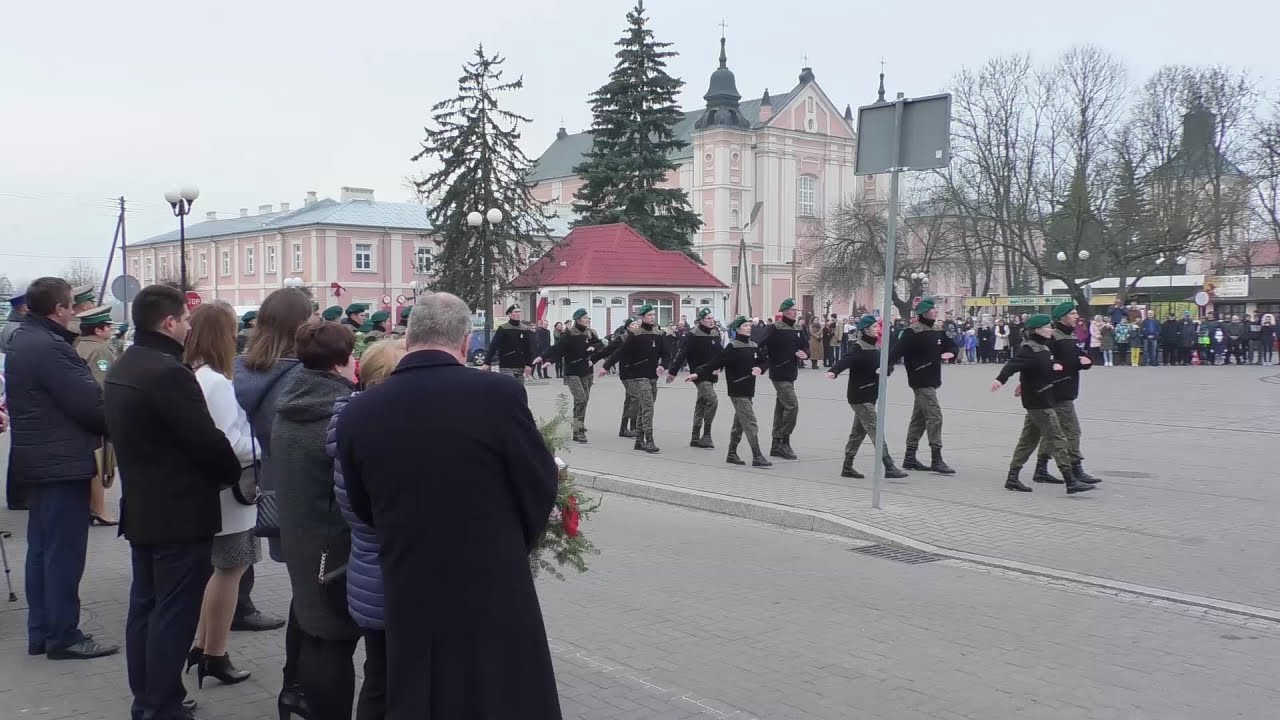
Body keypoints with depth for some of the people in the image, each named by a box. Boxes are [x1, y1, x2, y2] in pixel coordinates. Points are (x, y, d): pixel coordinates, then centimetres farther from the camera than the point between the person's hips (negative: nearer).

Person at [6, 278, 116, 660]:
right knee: (65, 551, -3)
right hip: (62, 461, -10)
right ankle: (63, 636, 3)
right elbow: (90, 403, -22)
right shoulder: (50, 348, -20)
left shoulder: (22, 341, 12)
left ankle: (40, 632, 21)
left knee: (41, 547, 14)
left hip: (37, 459, 10)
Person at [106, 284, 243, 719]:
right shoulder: (169, 373, -22)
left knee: (145, 606, 16)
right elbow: (207, 440, -21)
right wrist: (235, 473, -3)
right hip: (180, 514, -10)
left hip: (140, 508, 10)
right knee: (174, 616, -2)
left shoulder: (122, 368, 9)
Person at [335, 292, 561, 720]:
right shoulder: (499, 395, -16)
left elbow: (363, 509, 6)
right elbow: (540, 488, -5)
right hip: (494, 592, -3)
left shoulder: (357, 412, -6)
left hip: (409, 597, 3)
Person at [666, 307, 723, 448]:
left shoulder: (715, 333, 7)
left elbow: (719, 353, 17)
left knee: (701, 403, 13)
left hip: (710, 375, 8)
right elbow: (681, 353, -16)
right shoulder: (693, 335, -14)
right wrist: (673, 371, -17)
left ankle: (695, 438, 22)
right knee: (712, 400, -18)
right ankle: (706, 435, -10)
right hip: (699, 374, -8)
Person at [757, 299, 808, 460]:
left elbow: (804, 347, 19)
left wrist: (805, 355, -3)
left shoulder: (798, 328, 11)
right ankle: (784, 442, -5)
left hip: (791, 374, 8)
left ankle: (777, 445, 19)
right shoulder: (774, 328, -11)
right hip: (779, 374, -8)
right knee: (792, 405, -14)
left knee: (781, 408, 12)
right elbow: (760, 344, -22)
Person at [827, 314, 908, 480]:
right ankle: (889, 467, -12)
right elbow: (846, 360, -31)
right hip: (860, 396, -9)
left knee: (859, 432, 13)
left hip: (869, 396, 9)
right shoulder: (859, 348, -15)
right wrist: (834, 372, -48)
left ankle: (847, 467, 20)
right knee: (875, 430, -11)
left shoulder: (875, 347, 12)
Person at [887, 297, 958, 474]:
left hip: (932, 381, 9)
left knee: (919, 419, 13)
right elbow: (897, 351, -24)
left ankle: (909, 458, 21)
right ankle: (937, 460, -10)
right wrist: (887, 368, -38)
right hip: (921, 381, -9)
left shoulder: (938, 332, 11)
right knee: (935, 416, -12)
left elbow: (952, 346, 21)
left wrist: (950, 353, -2)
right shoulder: (913, 332, -14)